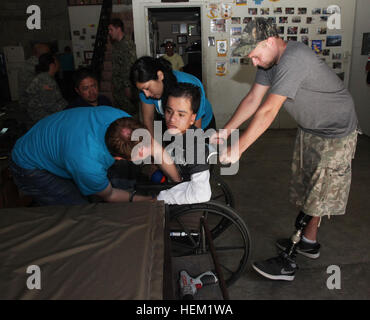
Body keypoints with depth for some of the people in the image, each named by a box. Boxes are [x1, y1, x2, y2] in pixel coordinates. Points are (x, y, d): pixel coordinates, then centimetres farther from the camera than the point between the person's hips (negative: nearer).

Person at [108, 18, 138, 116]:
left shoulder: (127, 44, -14)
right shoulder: (116, 45, 14)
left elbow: (130, 67, -20)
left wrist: (128, 87, -22)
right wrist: (113, 84, 17)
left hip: (126, 86, -9)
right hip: (117, 86, 9)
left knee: (130, 112, -2)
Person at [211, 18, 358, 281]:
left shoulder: (293, 60, -33)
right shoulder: (270, 61, -3)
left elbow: (268, 111, -36)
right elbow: (252, 100, -1)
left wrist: (237, 150, -33)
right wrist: (225, 131, -6)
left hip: (335, 133, -9)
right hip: (310, 129, 9)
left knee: (319, 195, -1)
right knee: (306, 188, 16)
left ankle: (288, 263, 4)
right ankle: (309, 242, 34)